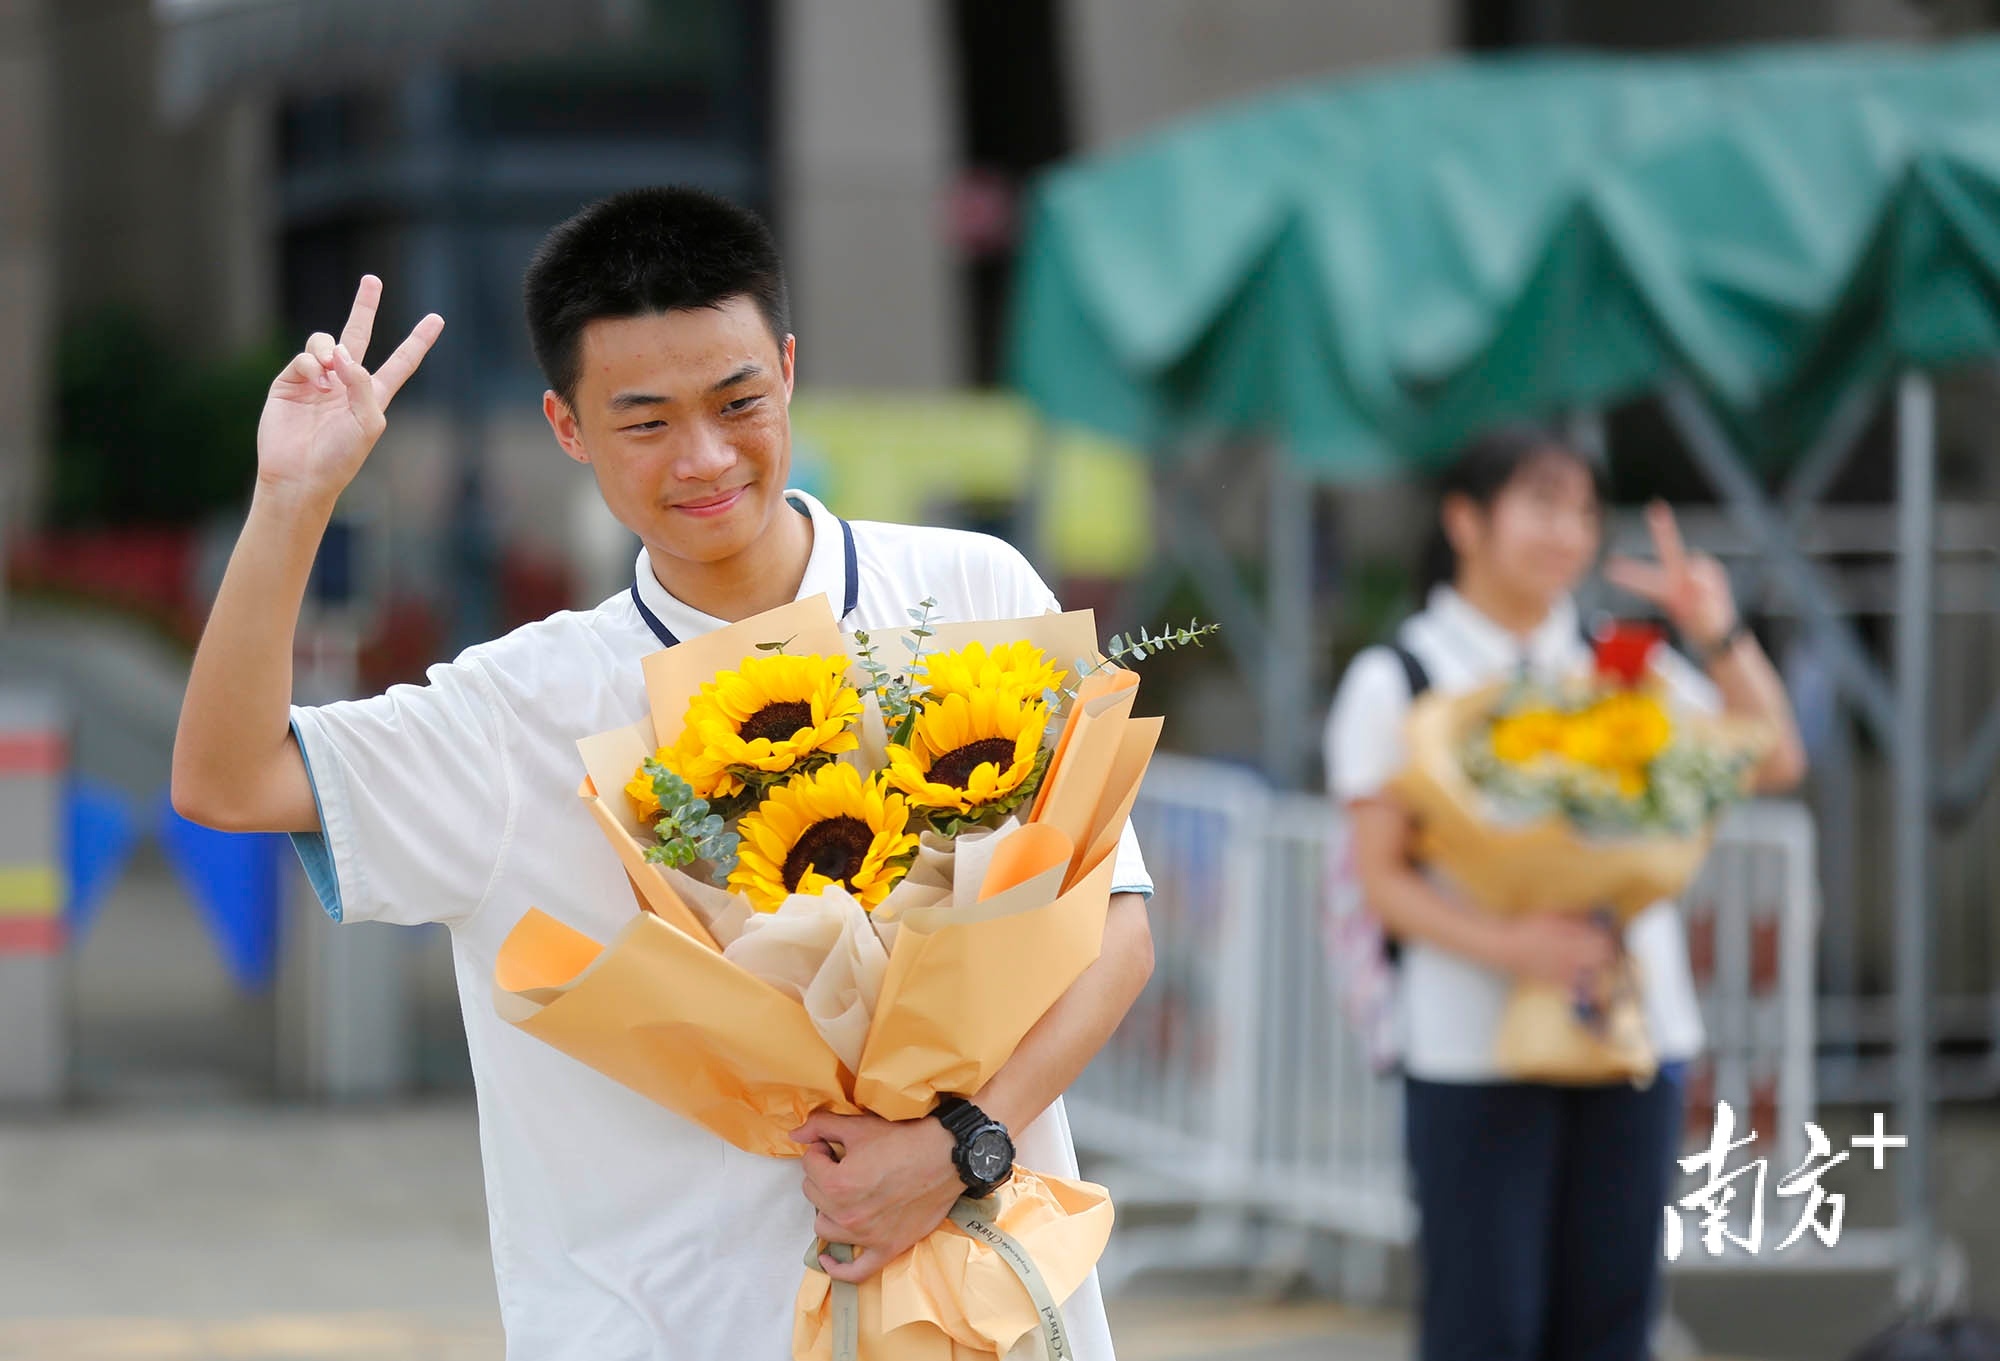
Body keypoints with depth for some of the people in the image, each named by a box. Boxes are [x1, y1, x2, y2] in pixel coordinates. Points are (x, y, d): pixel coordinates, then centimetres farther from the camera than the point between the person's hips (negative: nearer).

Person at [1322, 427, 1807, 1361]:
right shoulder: (1395, 682, 1)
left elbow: (1774, 762, 7)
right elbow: (1382, 879, -5)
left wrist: (1720, 637, -7)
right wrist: (1509, 945, -20)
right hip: (1472, 1039, -4)